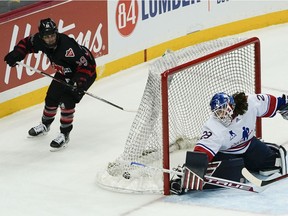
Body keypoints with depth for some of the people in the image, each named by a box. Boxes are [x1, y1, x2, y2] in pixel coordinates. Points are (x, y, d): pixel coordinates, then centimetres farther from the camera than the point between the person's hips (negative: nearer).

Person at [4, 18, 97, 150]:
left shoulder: (67, 46, -40)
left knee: (67, 100, -18)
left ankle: (64, 135, -2)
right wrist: (16, 54, -12)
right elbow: (27, 43, 3)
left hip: (85, 71, -7)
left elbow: (86, 64, -35)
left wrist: (79, 83, -39)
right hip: (64, 72, 7)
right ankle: (45, 125, 39)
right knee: (52, 97, 12)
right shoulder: (39, 41, -19)